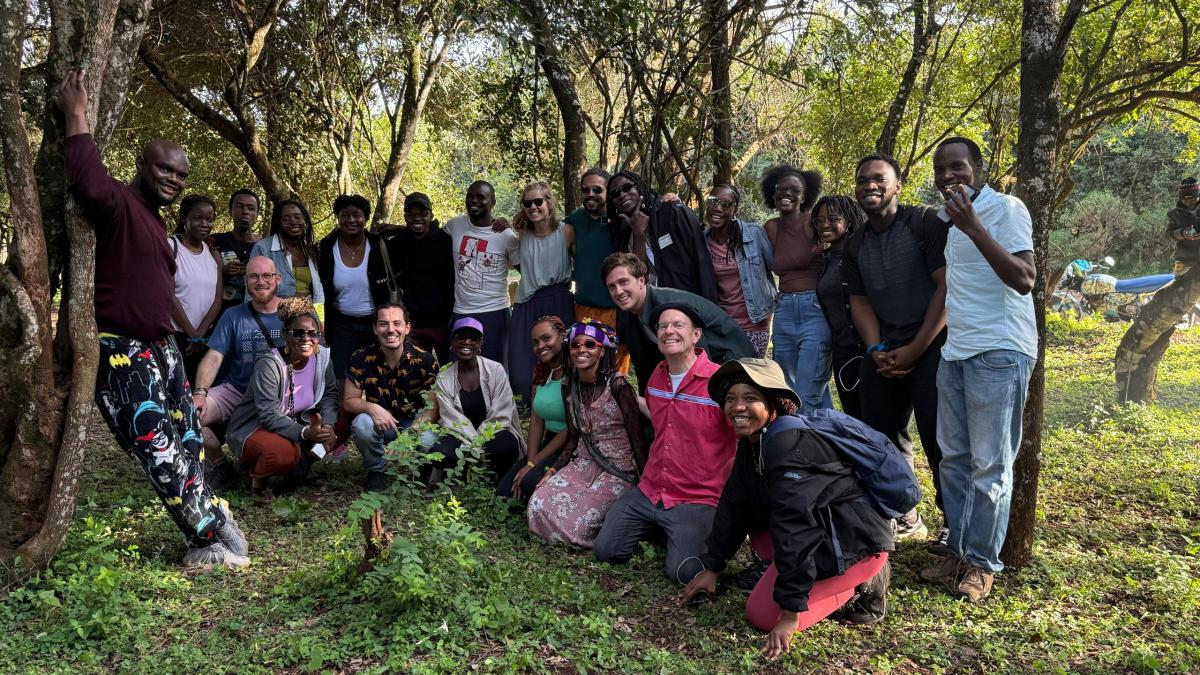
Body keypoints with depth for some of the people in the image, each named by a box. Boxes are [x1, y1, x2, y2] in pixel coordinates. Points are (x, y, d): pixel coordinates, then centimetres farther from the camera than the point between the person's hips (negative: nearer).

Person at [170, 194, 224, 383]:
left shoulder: (213, 254, 11)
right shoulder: (170, 247, -4)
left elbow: (217, 301, 5)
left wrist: (200, 334, -9)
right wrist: (192, 334, -12)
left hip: (205, 336, 5)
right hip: (176, 334, -5)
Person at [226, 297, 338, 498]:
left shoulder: (322, 357, -8)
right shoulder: (269, 364, -26)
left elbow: (330, 395, -3)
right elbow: (269, 415, -30)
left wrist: (328, 425, -24)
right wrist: (304, 433, -44)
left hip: (296, 421, 7)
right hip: (252, 428, -7)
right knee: (282, 452, -38)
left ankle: (298, 466, 7)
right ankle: (258, 478, -1)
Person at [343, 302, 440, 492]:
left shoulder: (425, 360, -12)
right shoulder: (361, 358, -11)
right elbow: (349, 401, -5)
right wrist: (371, 408, -27)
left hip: (413, 422, 0)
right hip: (379, 424, 0)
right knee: (362, 424, -33)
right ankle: (376, 471, -2)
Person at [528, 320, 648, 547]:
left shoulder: (617, 385, -13)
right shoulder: (569, 388, 6)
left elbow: (638, 439, -11)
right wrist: (551, 472, 3)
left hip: (619, 469, -6)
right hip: (584, 463, 6)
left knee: (579, 522, -21)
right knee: (538, 505, -15)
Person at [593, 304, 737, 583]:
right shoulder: (657, 377, 7)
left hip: (697, 500, -6)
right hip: (648, 491, 6)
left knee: (684, 572, -22)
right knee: (605, 551, -1)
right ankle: (659, 529, 22)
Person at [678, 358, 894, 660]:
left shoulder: (787, 447, -26)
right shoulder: (754, 442, 5)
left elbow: (794, 527, -29)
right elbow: (734, 504, 9)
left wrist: (790, 613, -27)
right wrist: (711, 568, 9)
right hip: (820, 529, 10)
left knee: (763, 614, -9)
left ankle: (861, 585, 1)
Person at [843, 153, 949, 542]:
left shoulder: (925, 224, -6)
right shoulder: (855, 246, 12)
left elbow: (948, 287, -12)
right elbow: (860, 303, 12)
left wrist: (914, 350, -14)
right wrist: (877, 350, -6)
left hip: (931, 345, -6)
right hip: (885, 352, 6)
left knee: (939, 440, -6)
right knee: (881, 437, 6)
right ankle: (905, 519, 20)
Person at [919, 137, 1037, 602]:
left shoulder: (1005, 209, -7)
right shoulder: (948, 220, 16)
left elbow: (1024, 279, -18)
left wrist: (973, 228, -22)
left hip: (998, 353, -7)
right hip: (955, 352, 8)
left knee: (990, 465, -2)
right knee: (953, 458, 10)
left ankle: (982, 563, 8)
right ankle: (958, 552, 19)